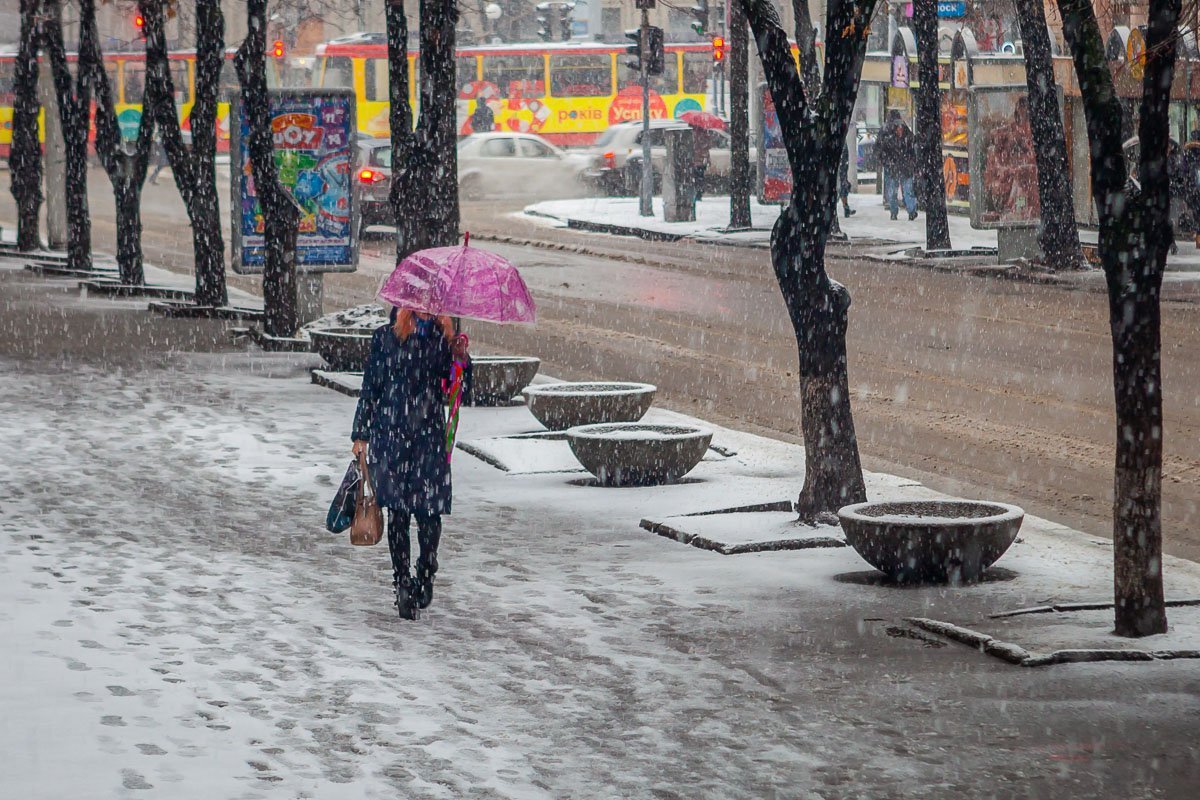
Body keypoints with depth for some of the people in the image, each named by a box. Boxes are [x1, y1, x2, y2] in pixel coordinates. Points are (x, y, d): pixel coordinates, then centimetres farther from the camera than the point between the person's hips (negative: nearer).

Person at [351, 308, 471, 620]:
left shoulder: (444, 339, 8)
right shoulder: (386, 337, 4)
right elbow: (370, 387, 6)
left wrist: (461, 359, -13)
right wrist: (361, 434, 4)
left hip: (429, 435, 1)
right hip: (391, 435, -1)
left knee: (429, 511, -4)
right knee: (397, 512, 0)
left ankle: (426, 576, 18)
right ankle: (403, 584, 9)